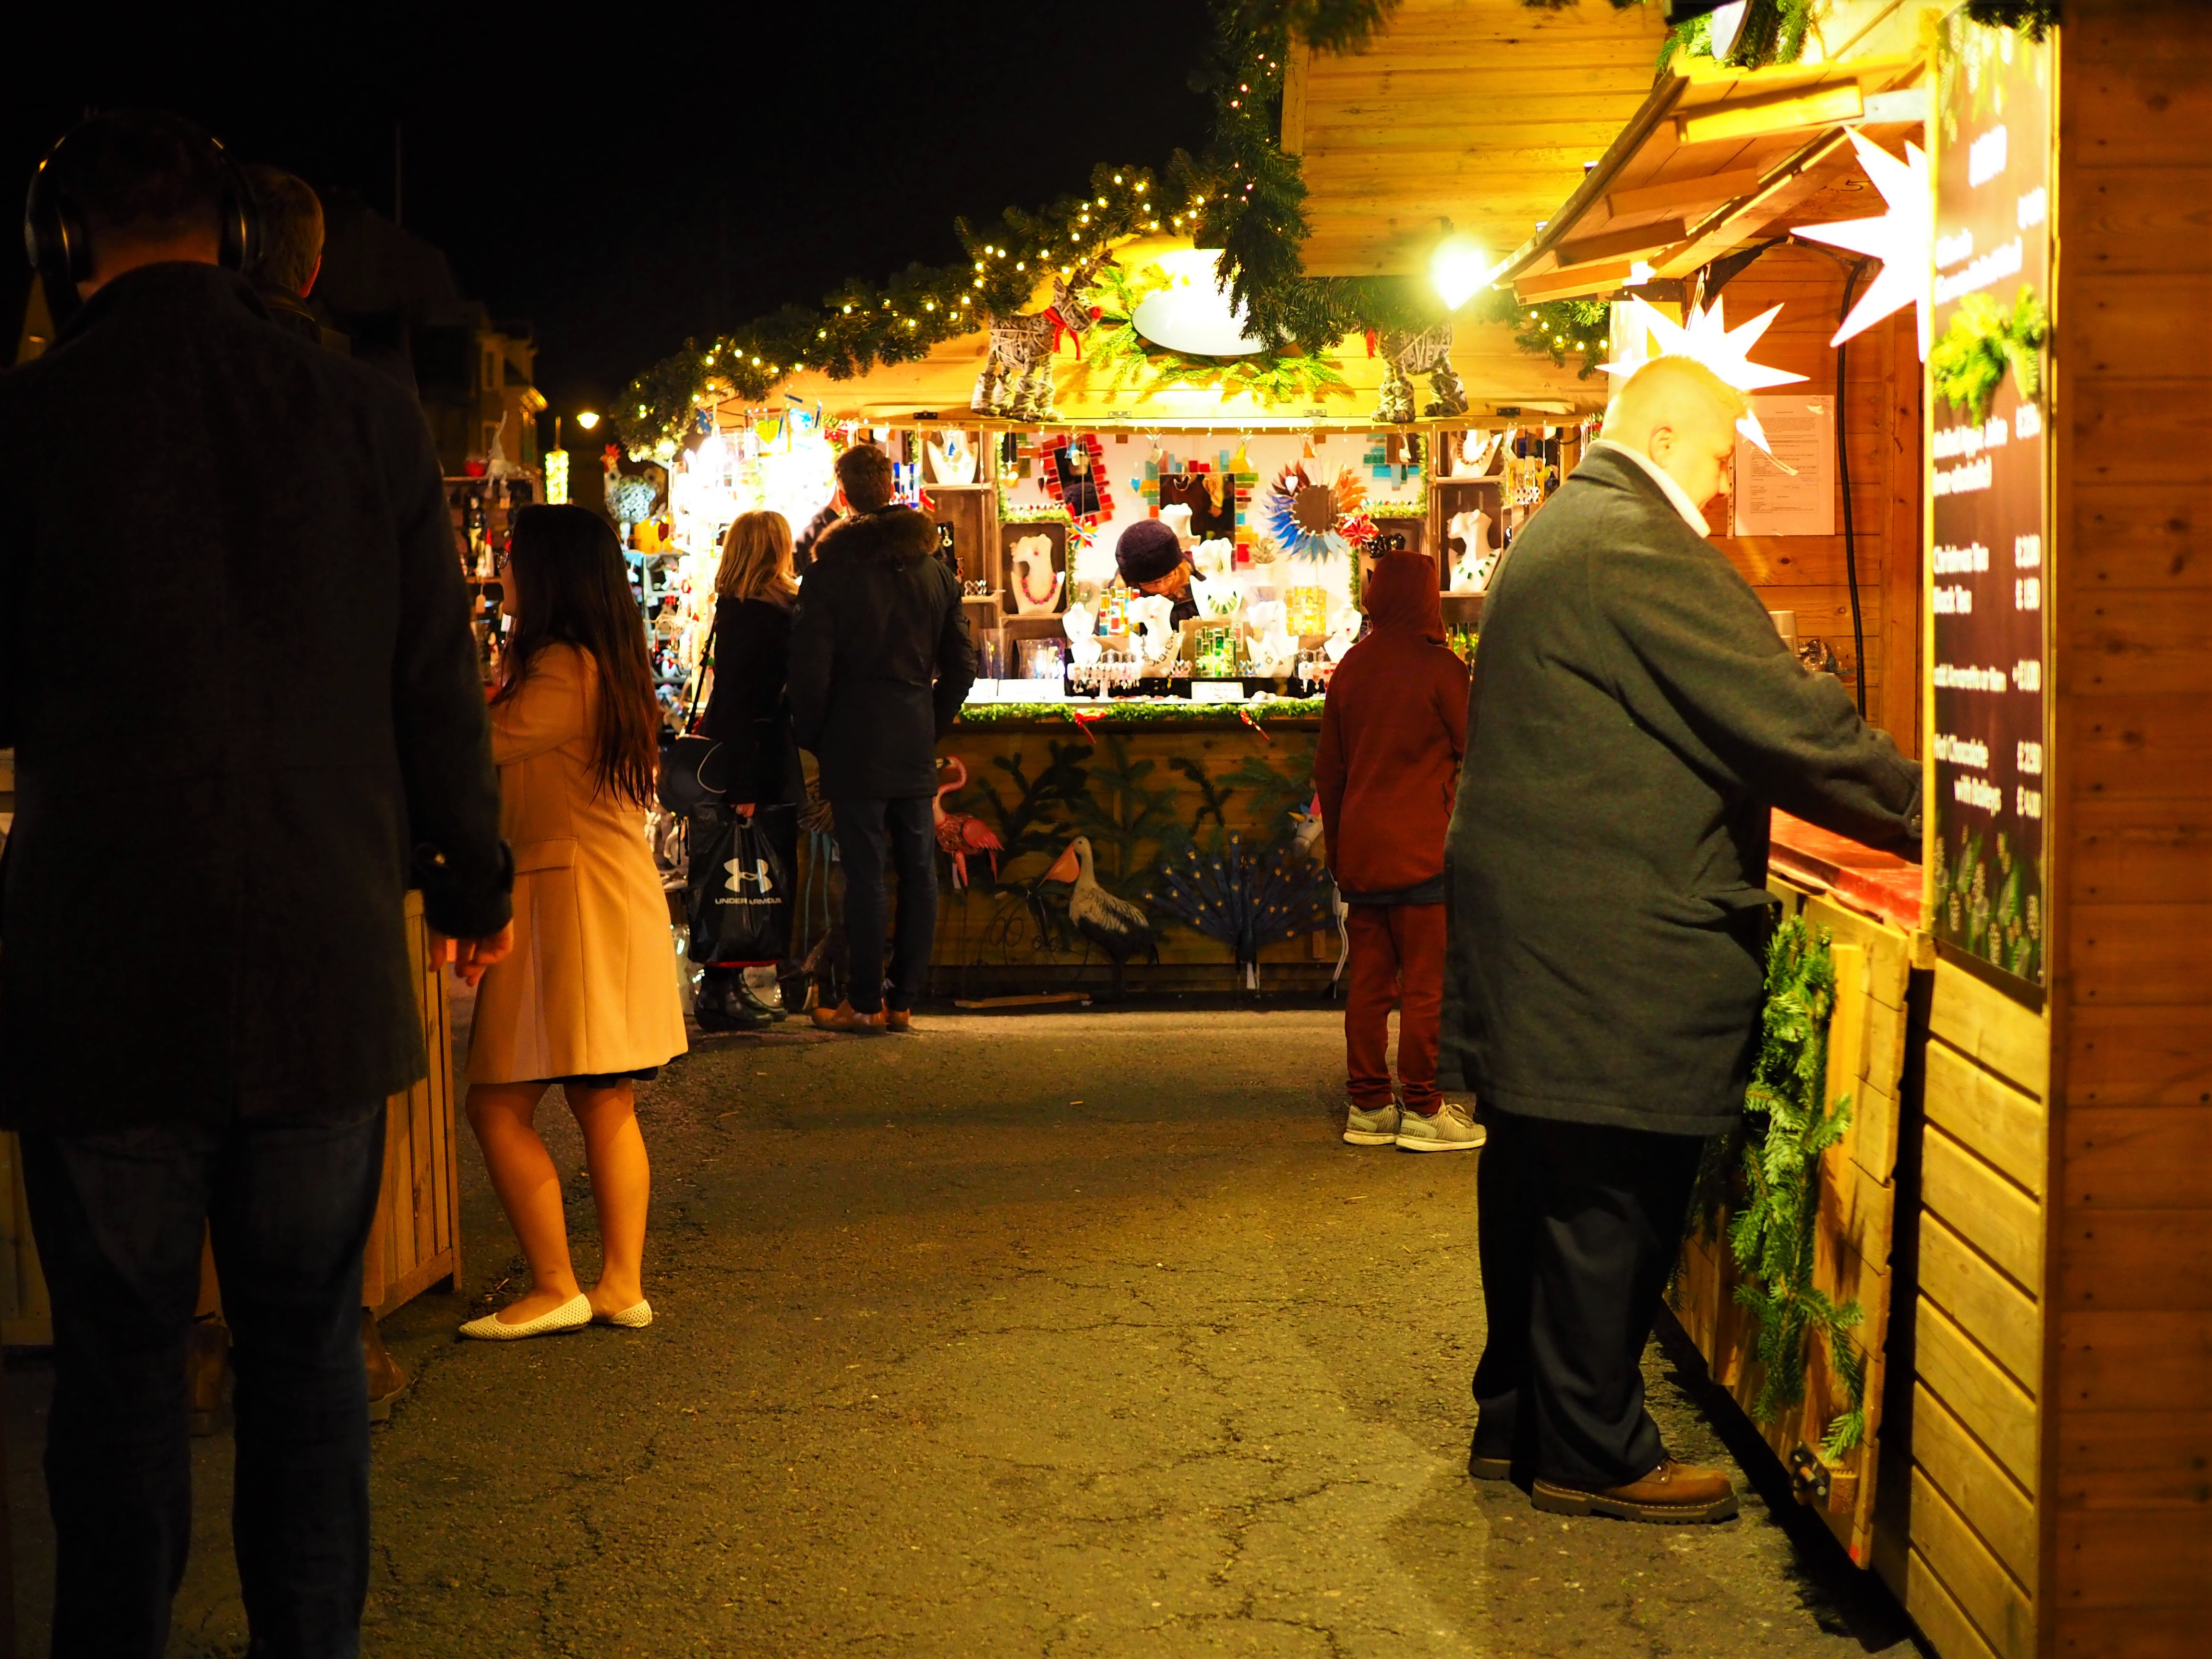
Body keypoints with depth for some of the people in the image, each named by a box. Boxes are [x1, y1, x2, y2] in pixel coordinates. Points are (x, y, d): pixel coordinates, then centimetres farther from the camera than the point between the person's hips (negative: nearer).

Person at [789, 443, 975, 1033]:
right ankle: (903, 1001, 13)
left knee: (864, 874, -1)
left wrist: (813, 741, 2)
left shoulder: (833, 570, -8)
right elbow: (961, 666, 11)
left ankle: (865, 1003, 3)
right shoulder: (935, 570, 8)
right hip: (916, 747, 5)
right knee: (918, 872, 8)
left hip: (856, 745, -4)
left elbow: (809, 670, -10)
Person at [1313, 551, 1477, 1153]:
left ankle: (1368, 1106, 13)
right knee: (1426, 983, -1)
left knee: (1368, 982, 10)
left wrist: (1336, 850, 21)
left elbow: (1328, 769, 14)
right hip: (1420, 849, -6)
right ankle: (1423, 1109, 0)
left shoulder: (1349, 668, 9)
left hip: (1359, 852, 6)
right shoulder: (1438, 666, -9)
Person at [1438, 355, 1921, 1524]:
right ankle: (1593, 1454, 10)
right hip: (1610, 946, -11)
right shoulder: (1639, 546, -17)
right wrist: (1929, 816, -9)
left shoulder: (1557, 533, 17)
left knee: (1537, 1188, 17)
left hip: (1529, 932, 11)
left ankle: (1517, 1421, 28)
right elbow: (1785, 722, -18)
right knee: (1611, 1200, 0)